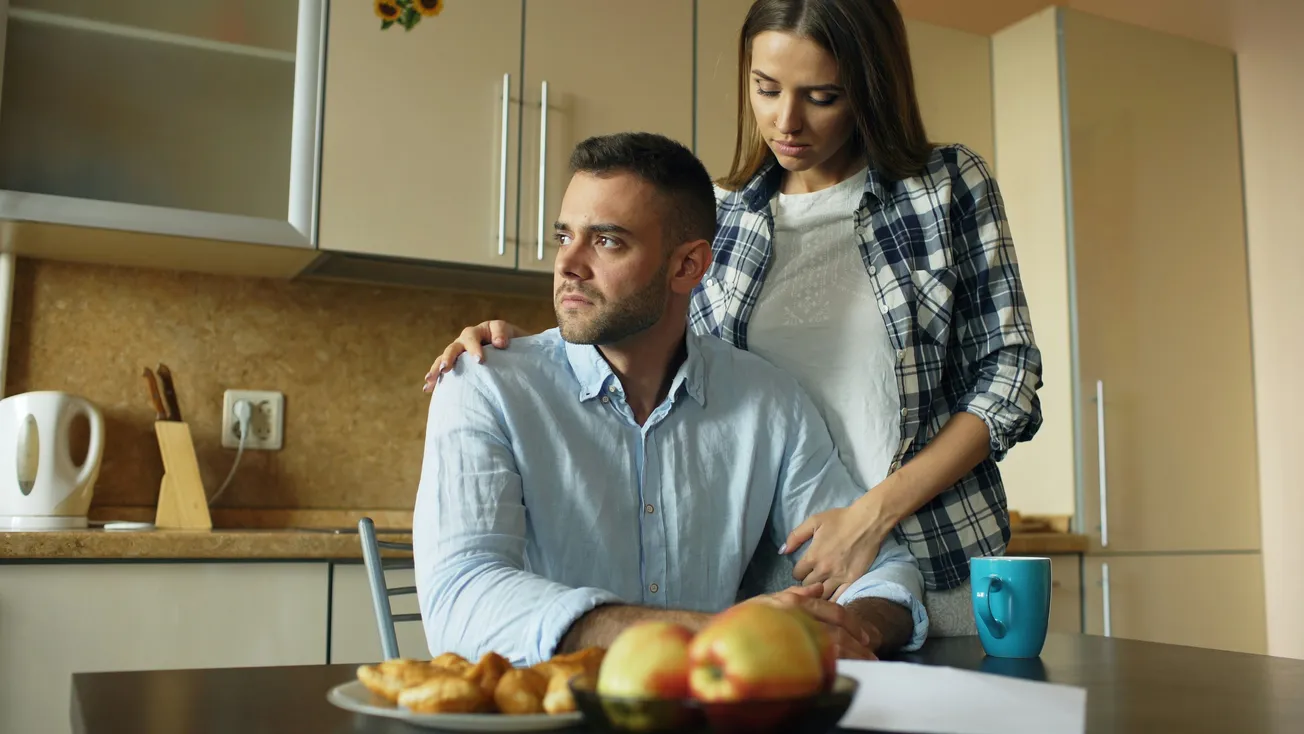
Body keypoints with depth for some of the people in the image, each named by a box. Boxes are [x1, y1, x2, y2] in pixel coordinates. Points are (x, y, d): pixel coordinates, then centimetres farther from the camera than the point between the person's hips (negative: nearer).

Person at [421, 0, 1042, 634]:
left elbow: (1010, 369, -2)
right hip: (780, 573, 1)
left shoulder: (950, 184, 0)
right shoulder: (717, 218, 5)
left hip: (942, 575, -1)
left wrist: (875, 510, -12)